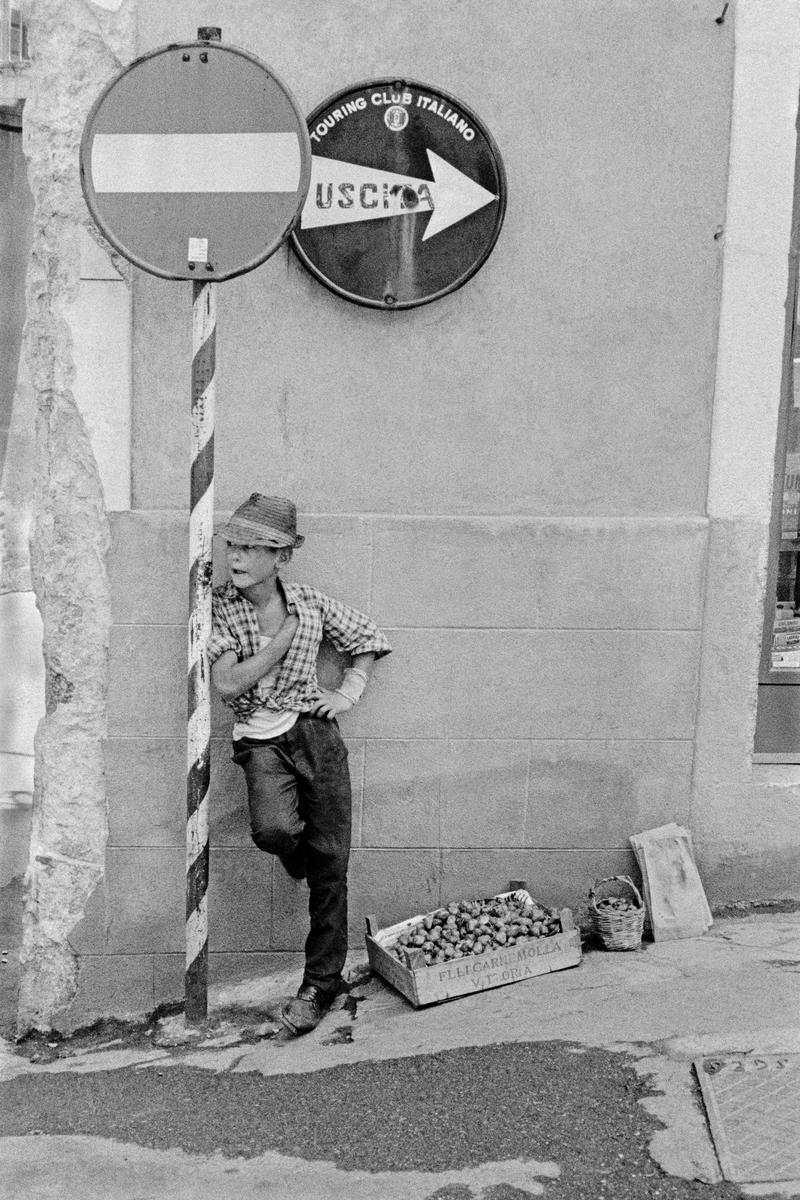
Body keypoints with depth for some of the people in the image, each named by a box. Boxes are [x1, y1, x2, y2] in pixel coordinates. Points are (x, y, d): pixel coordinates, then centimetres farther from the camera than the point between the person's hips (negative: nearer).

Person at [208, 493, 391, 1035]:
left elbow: (370, 639, 17)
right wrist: (286, 637, -12)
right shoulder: (218, 608, -3)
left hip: (317, 733, 2)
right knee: (272, 831, -30)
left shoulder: (312, 603, 3)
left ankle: (322, 983, 15)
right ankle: (298, 853, 11)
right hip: (261, 741, -1)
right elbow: (228, 684, -13)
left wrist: (349, 693, 4)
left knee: (330, 863, 0)